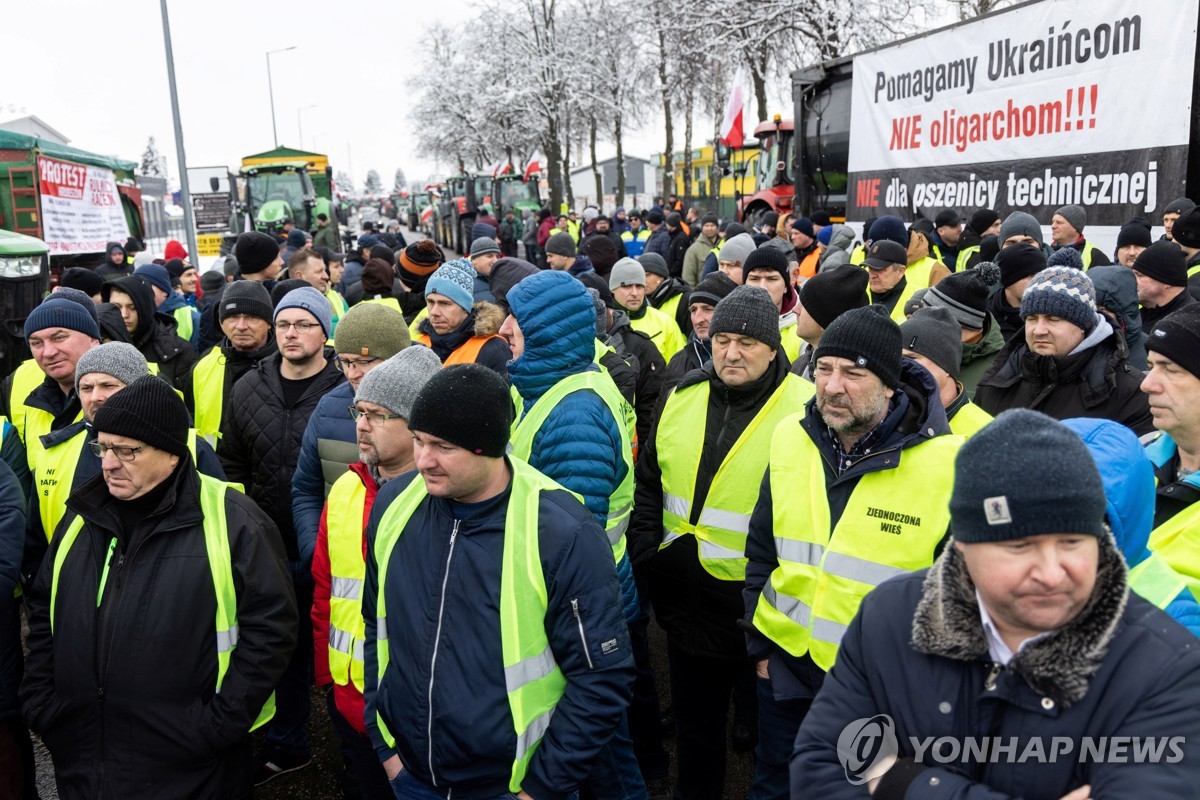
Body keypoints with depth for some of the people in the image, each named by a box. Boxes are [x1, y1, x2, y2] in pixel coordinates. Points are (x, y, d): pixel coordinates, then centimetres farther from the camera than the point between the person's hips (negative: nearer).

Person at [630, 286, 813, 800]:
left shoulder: (803, 409, -14)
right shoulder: (683, 398, 2)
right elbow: (649, 483, 11)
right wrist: (646, 551, 4)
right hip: (685, 603, 5)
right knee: (694, 723, 25)